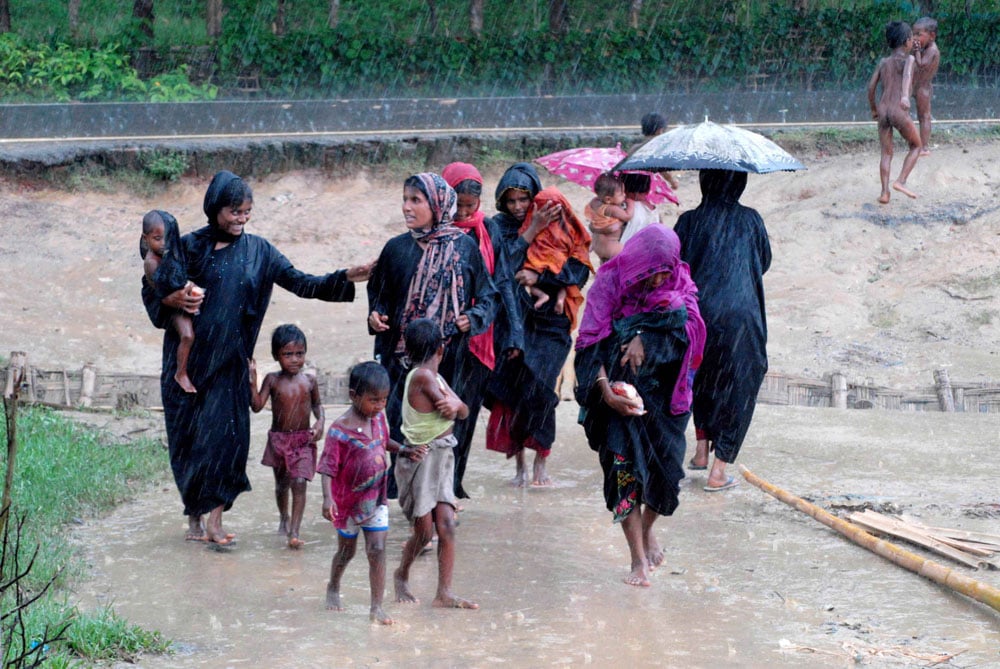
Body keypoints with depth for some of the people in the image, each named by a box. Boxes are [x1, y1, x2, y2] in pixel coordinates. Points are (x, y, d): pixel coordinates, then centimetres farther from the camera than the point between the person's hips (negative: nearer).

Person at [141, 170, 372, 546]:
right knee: (188, 436, 2)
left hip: (229, 359, 1)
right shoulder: (190, 246, 0)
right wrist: (173, 300, -16)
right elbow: (152, 290, 6)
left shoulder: (257, 251, 4)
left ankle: (214, 521, -3)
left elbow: (300, 283, -1)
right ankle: (194, 518, 15)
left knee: (224, 434, -7)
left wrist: (345, 279, -12)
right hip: (187, 356, -1)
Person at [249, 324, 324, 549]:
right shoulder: (273, 380, -5)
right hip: (278, 439, 1)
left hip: (303, 440, -1)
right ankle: (283, 518, 44)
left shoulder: (309, 381, -2)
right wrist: (252, 381, -20)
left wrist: (320, 422, -4)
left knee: (299, 483, -14)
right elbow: (257, 406, -11)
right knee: (281, 484, 18)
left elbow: (317, 404, 14)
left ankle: (294, 532, -15)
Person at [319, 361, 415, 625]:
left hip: (376, 498, 4)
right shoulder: (340, 430, -22)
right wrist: (328, 498, -33)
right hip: (348, 501, -3)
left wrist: (405, 450, 0)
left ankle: (377, 607, 0)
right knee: (346, 551, 16)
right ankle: (333, 588, 44)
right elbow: (328, 468, -21)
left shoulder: (379, 417, -4)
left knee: (377, 551, -4)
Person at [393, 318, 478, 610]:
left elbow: (463, 412, 4)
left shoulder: (436, 378, 11)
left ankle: (444, 593, 0)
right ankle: (401, 576, 27)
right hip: (420, 459, -7)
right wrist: (452, 405, 1)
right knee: (424, 530, 0)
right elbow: (449, 411, -19)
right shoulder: (423, 376, -16)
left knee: (446, 525, -2)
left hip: (441, 459, 7)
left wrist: (456, 405, -16)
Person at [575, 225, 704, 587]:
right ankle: (638, 560, -5)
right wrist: (606, 391, -24)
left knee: (665, 464, -1)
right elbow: (590, 343, -12)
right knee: (624, 465, -11)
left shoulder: (679, 282, 0)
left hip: (664, 390, 3)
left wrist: (647, 336, -26)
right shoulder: (610, 283, -9)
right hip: (620, 390, -2)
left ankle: (647, 530, 31)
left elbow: (690, 325, -13)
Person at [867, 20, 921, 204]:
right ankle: (901, 181, -1)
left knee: (886, 153, 10)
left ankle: (884, 192, 0)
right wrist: (905, 95, -39)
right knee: (916, 146, 14)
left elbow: (871, 87, 13)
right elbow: (907, 74, -22)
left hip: (883, 111, 5)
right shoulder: (907, 59, 1)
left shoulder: (883, 62, 15)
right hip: (899, 112, -5)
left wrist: (873, 108, 28)